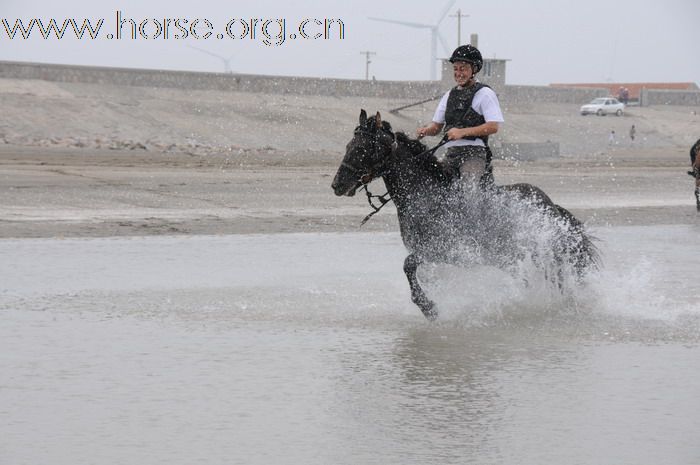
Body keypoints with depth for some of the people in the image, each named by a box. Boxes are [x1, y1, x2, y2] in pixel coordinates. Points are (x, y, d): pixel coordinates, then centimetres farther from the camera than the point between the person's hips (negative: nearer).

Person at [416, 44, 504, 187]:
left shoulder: (485, 94, -2)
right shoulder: (450, 95, 18)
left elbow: (493, 127, -11)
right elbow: (437, 125, 22)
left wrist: (462, 132, -18)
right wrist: (426, 130, -3)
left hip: (474, 153, -7)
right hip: (451, 153, 7)